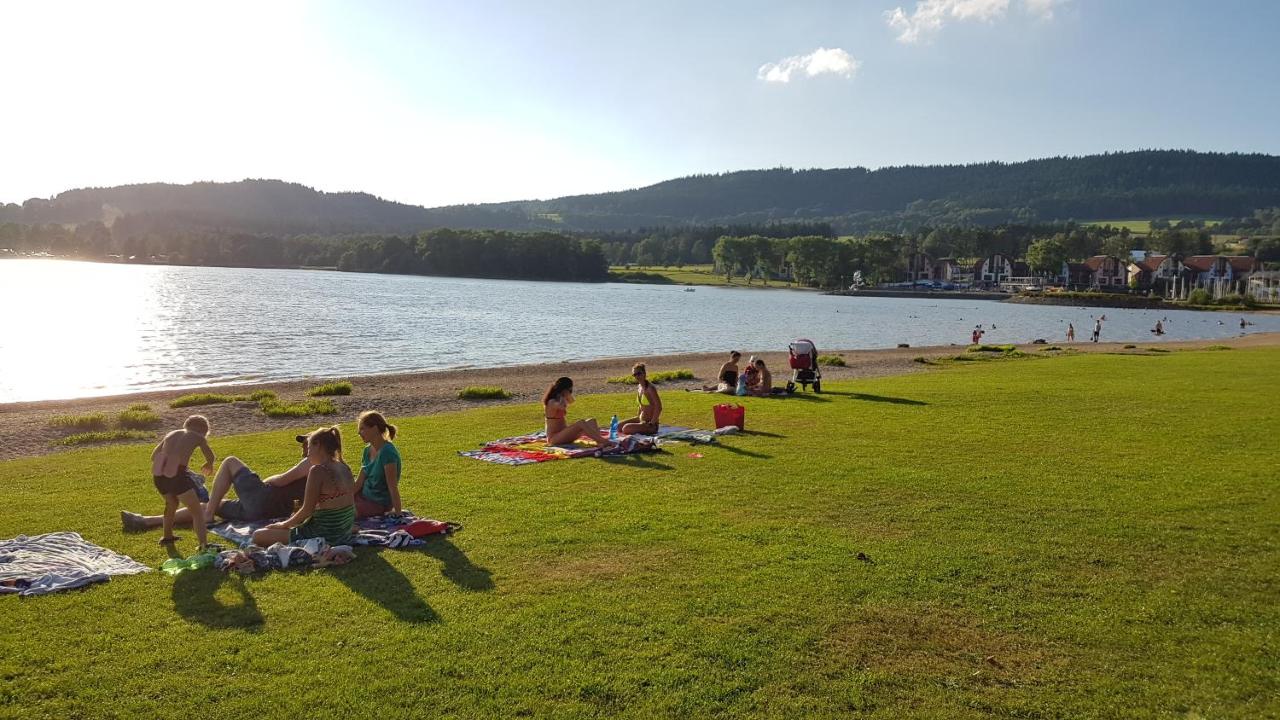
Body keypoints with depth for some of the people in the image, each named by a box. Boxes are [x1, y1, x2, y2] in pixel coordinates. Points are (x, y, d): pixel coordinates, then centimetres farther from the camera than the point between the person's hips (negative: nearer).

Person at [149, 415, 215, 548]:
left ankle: (167, 536, 51)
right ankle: (203, 545, -10)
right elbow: (210, 457, 26)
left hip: (158, 476, 5)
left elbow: (153, 456, 26)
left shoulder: (172, 434, 23)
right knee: (197, 512, 6)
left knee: (171, 503, 34)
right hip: (176, 476, -5)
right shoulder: (198, 436, 12)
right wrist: (209, 465, 49)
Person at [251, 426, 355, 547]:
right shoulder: (345, 468, 6)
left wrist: (285, 524, 2)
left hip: (325, 536, -9)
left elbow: (307, 511, -16)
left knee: (258, 536, 1)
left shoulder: (318, 470, -18)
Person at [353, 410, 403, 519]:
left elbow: (393, 487, -24)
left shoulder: (387, 452, -24)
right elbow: (359, 482, 6)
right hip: (365, 496, 9)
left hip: (379, 504, -9)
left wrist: (398, 514, -23)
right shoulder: (368, 450, 3)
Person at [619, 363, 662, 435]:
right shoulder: (639, 387, 7)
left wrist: (651, 423, -21)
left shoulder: (650, 388, -20)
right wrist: (637, 417, 11)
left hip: (651, 425, -9)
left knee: (626, 428, -25)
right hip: (641, 420, 9)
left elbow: (659, 407, -24)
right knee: (618, 426, 6)